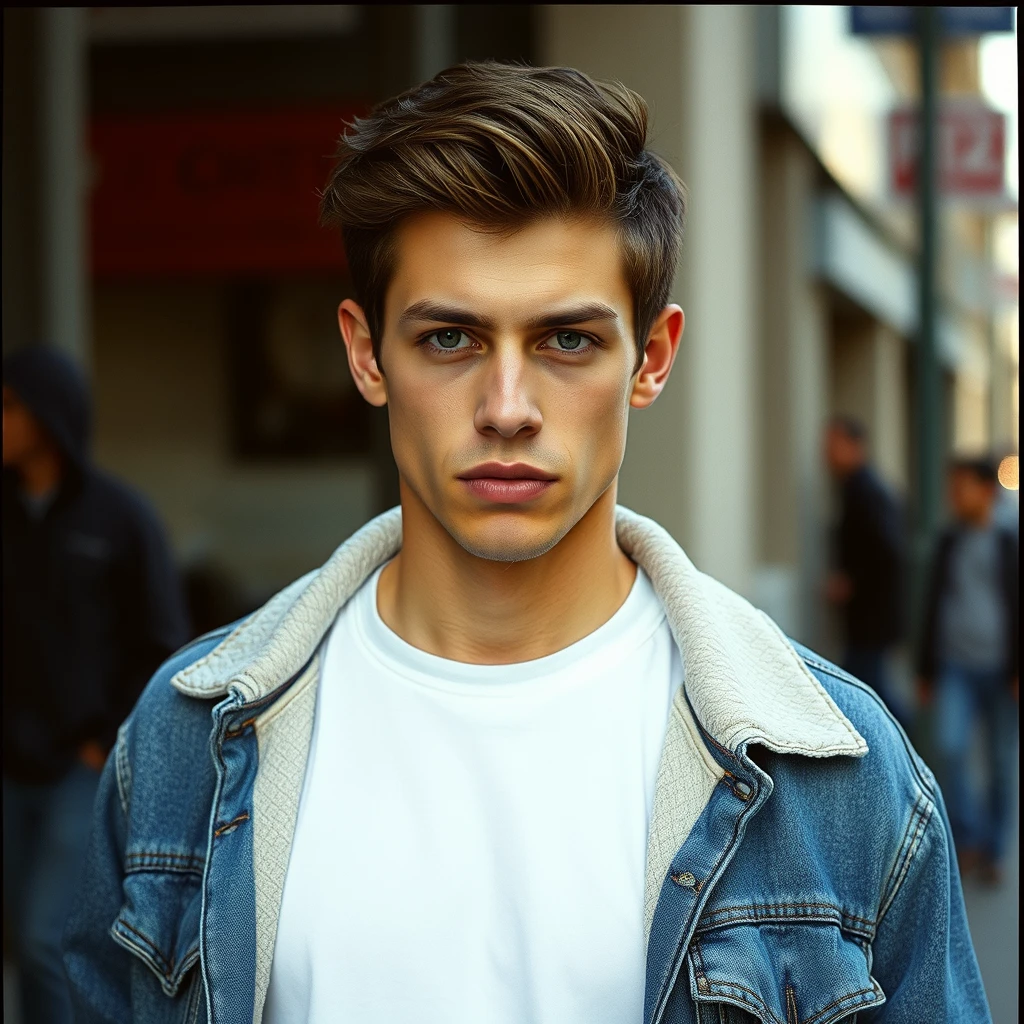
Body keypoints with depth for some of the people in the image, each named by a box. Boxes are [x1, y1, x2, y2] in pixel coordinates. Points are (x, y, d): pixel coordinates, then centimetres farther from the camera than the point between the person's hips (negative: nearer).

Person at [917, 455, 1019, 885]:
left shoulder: (1007, 544, 0)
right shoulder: (948, 542, 9)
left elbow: (1017, 611, -1)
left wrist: (1018, 672, -8)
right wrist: (925, 670, 15)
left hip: (998, 668, -2)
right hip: (954, 666, 2)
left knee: (999, 764, 4)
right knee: (950, 746, -17)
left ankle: (991, 851, 18)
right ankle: (968, 836, -4)